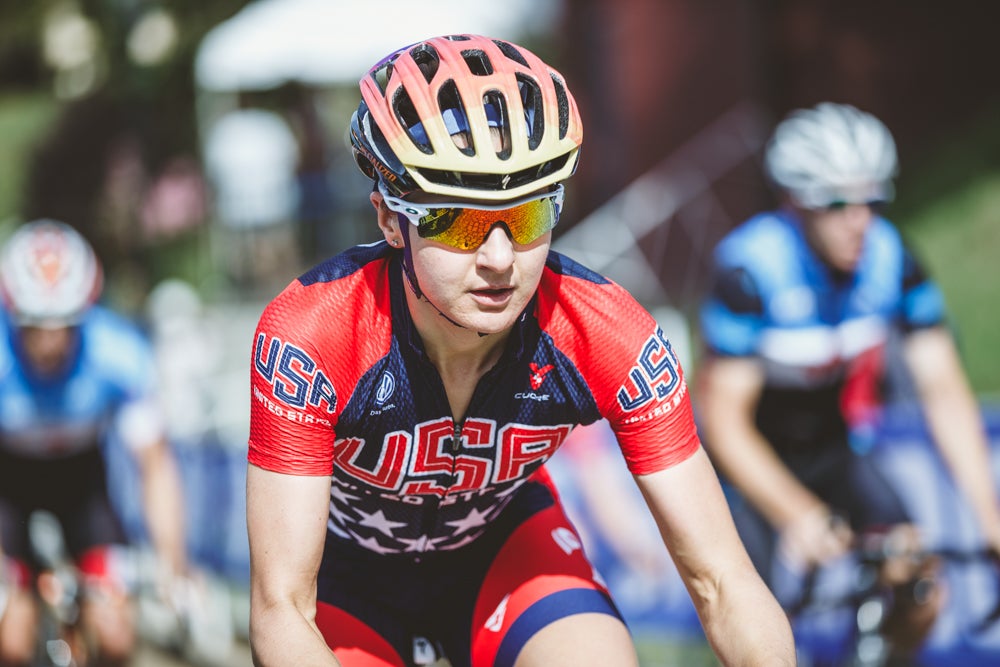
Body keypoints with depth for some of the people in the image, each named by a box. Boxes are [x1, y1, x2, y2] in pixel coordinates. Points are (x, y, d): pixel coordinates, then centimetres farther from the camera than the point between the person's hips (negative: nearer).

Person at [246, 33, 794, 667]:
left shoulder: (607, 336, -29)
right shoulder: (309, 333, -34)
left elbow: (722, 580, -25)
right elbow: (282, 609, -35)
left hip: (499, 536, 1)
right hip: (351, 562, -1)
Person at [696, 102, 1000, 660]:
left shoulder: (892, 260, -14)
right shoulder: (750, 268, -26)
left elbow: (944, 388, -14)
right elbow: (724, 416, -28)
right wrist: (799, 514, -41)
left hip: (830, 453, 4)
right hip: (753, 463, -4)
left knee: (918, 587, -16)